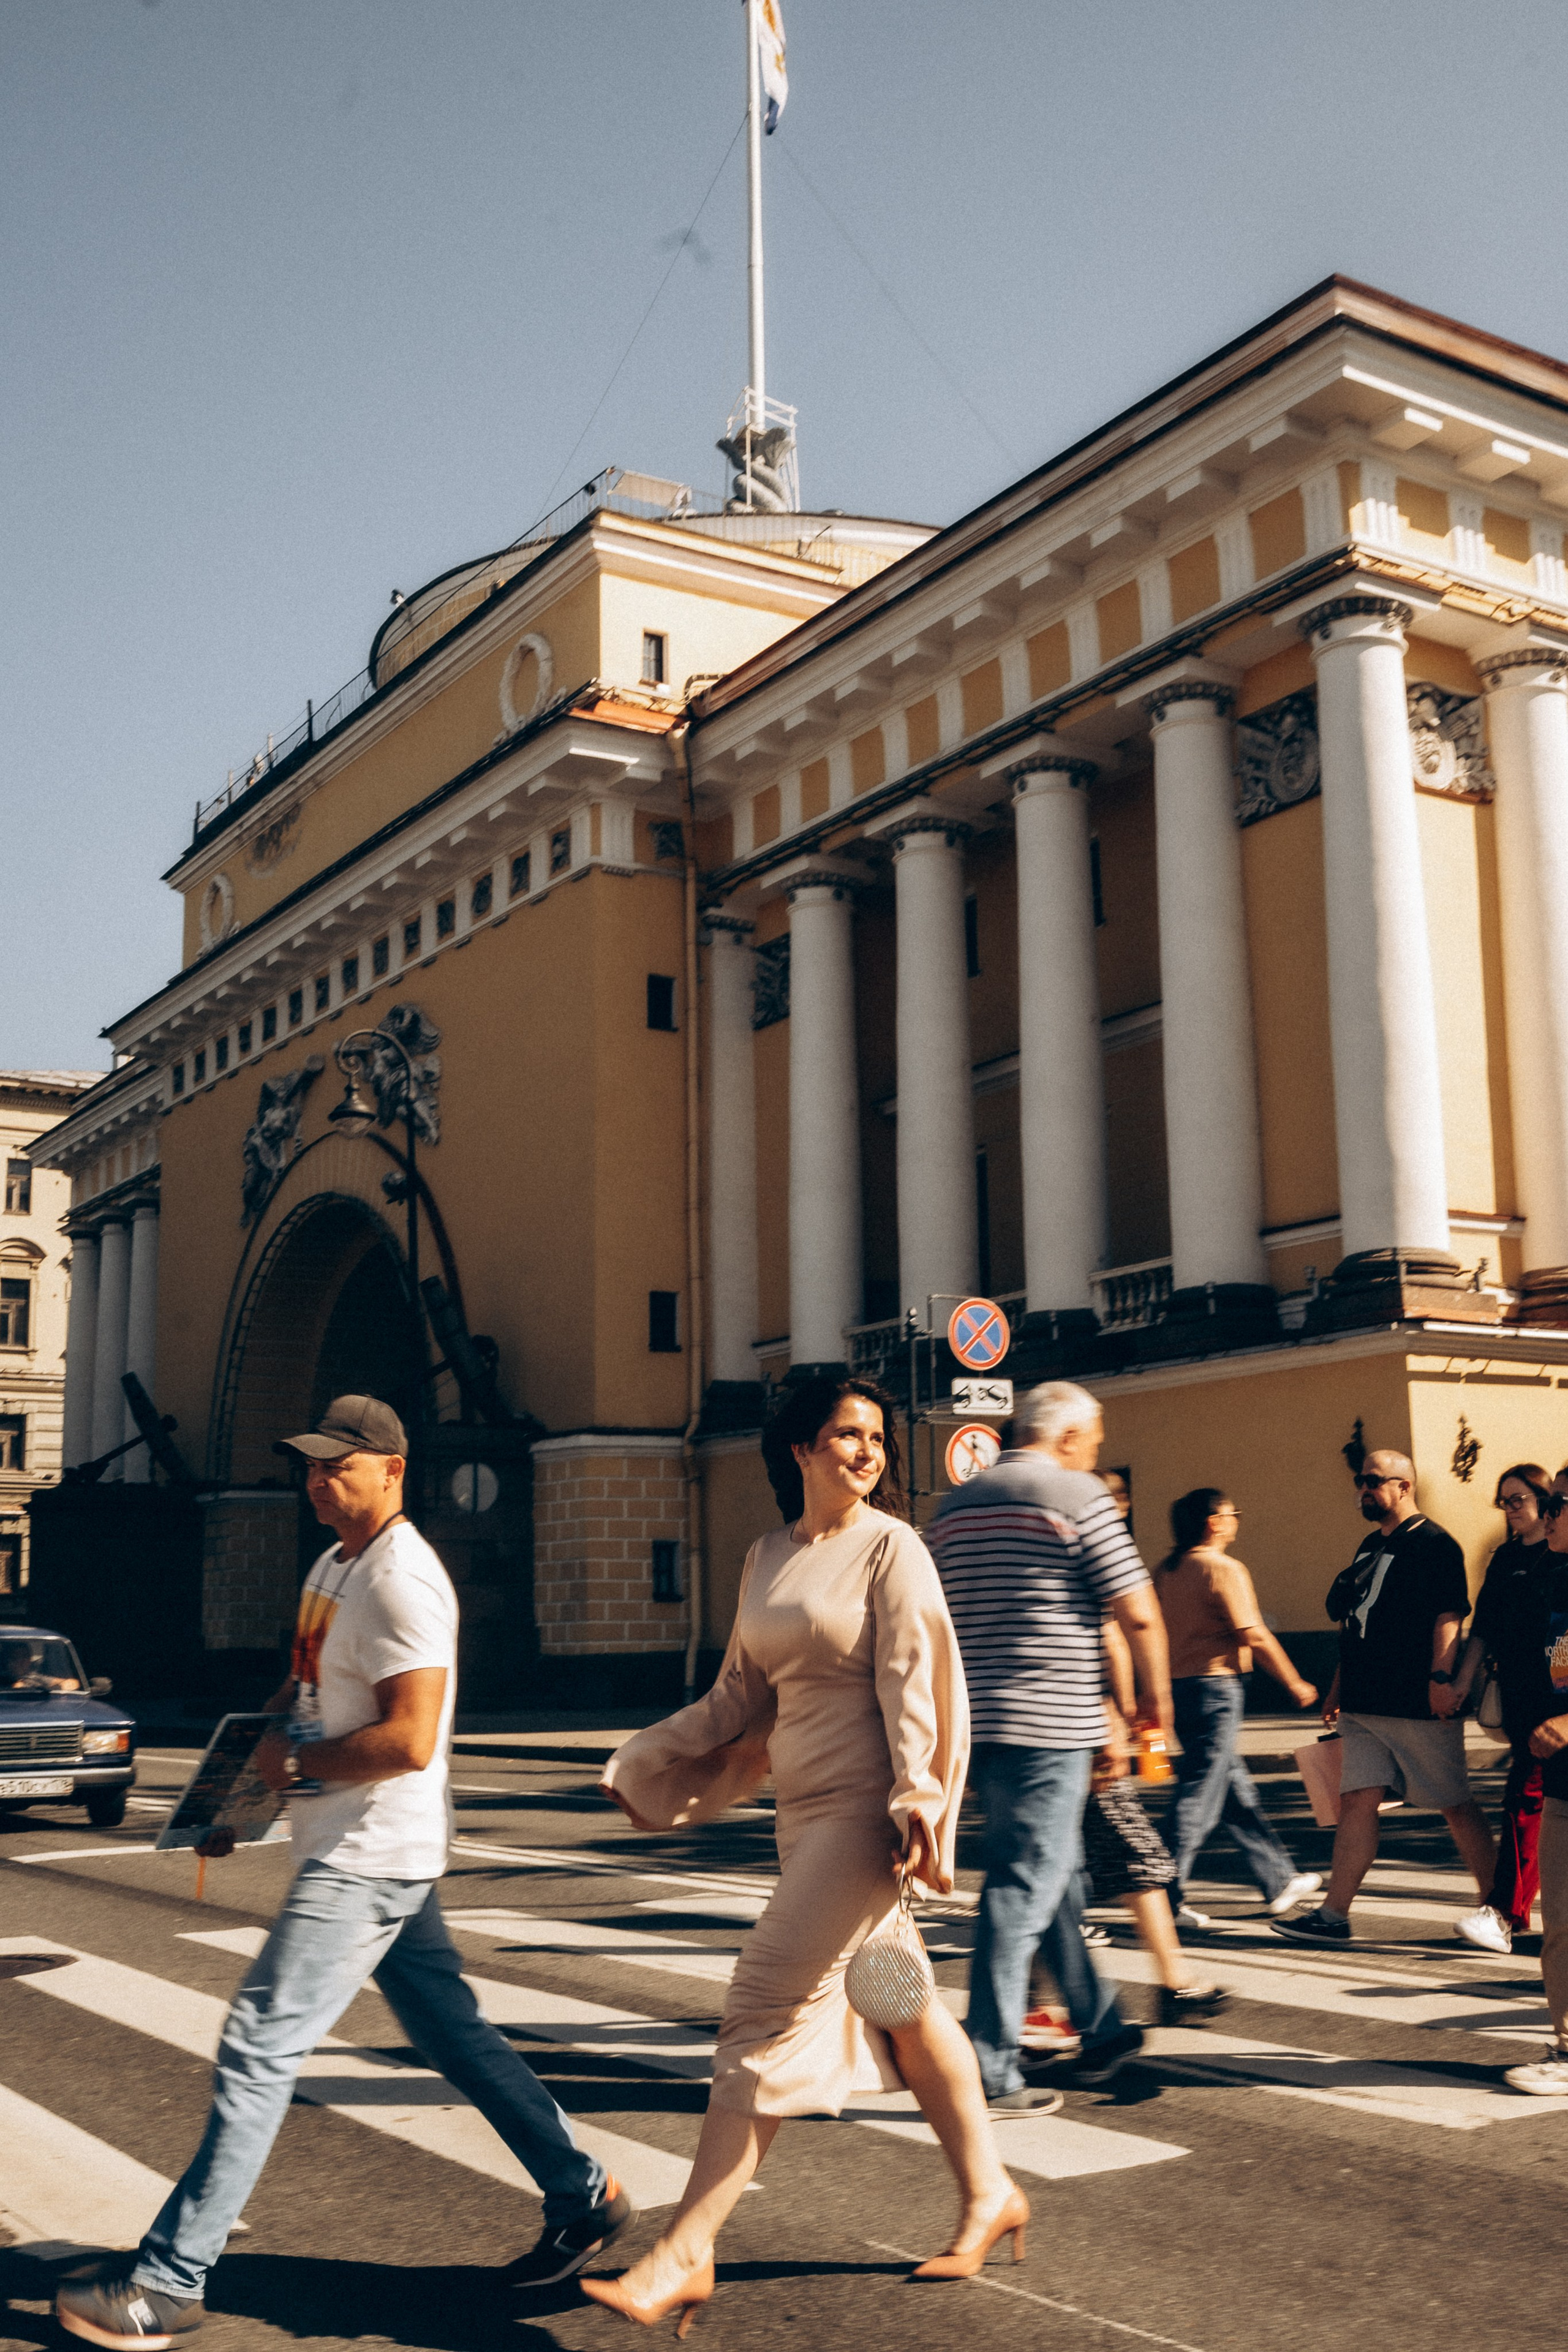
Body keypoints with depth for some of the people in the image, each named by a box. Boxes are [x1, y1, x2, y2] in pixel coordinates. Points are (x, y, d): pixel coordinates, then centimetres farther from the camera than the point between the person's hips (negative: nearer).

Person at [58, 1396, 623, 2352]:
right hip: (364, 1853, 10)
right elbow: (303, 1692, 26)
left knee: (259, 2050, -7)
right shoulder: (332, 1569, 13)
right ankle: (584, 2196, 26)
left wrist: (296, 1762, -15)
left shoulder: (403, 1582, -19)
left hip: (371, 1860, -10)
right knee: (455, 2033, 16)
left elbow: (409, 1739, -26)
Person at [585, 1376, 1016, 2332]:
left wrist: (920, 1807, -20)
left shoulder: (891, 1547, -9)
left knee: (768, 2011, -7)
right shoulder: (769, 1556, 11)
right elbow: (742, 1695, 17)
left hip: (864, 1810, -7)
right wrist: (645, 1764, 14)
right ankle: (991, 2197, 31)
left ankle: (685, 2252, 0)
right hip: (806, 1811, 7)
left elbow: (918, 1685, -13)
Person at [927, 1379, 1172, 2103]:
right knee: (1024, 1887, -4)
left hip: (975, 1722, 8)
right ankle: (990, 2065, -3)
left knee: (1055, 1876, 19)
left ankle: (1101, 2027, 31)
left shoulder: (954, 1507, 14)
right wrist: (1156, 1693, 7)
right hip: (1049, 1723, -8)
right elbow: (1137, 1612, -8)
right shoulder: (1075, 1494, -8)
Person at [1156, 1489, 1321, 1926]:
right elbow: (1254, 1636, -14)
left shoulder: (1167, 1569, 11)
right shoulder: (1224, 1569, -13)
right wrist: (1295, 1684, -4)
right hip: (1216, 1687, -9)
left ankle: (1279, 1882, 27)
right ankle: (1166, 1898, -4)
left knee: (1236, 1790, 16)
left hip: (1178, 1687, 9)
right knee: (1200, 1794, -4)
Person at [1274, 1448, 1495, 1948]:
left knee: (1455, 1804, 3)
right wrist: (1340, 1688, 22)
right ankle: (1334, 1915, 2)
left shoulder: (1434, 1546, -8)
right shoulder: (1371, 1547, 17)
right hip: (1365, 1702, 8)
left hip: (1417, 1704, -7)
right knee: (1357, 1800, 2)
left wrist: (1440, 1675, -26)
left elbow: (1449, 1616, -16)